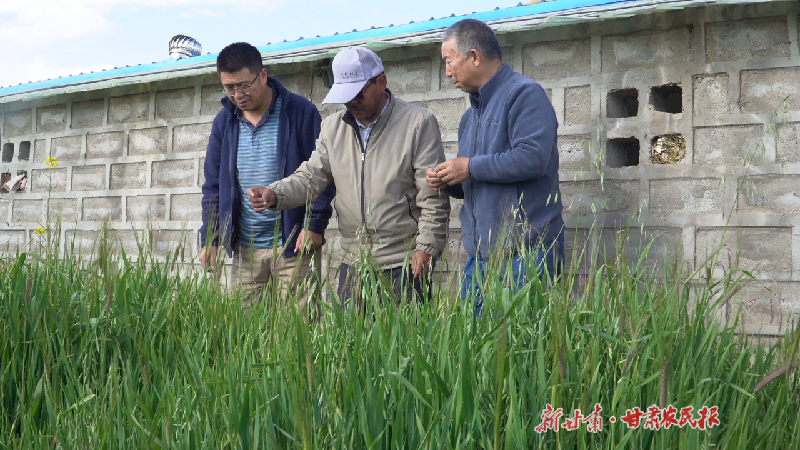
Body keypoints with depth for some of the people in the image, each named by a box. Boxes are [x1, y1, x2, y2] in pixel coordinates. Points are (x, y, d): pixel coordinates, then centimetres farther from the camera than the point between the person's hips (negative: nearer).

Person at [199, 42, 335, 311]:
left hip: (293, 247, -4)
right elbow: (213, 185, 13)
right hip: (244, 249, 4)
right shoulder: (225, 121, 8)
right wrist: (209, 239, 6)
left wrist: (314, 225, -12)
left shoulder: (301, 113, -5)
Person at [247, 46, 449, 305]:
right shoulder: (332, 127, 12)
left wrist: (425, 248, -12)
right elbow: (311, 177, 10)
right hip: (353, 264, 5)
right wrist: (275, 195, -10)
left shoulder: (419, 123, -4)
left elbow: (433, 196, -6)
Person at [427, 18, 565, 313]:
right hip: (479, 255, 8)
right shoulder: (471, 116, 21)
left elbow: (533, 158, -22)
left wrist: (471, 167, -13)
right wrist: (447, 182, 6)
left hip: (525, 253, -8)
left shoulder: (525, 94, -7)